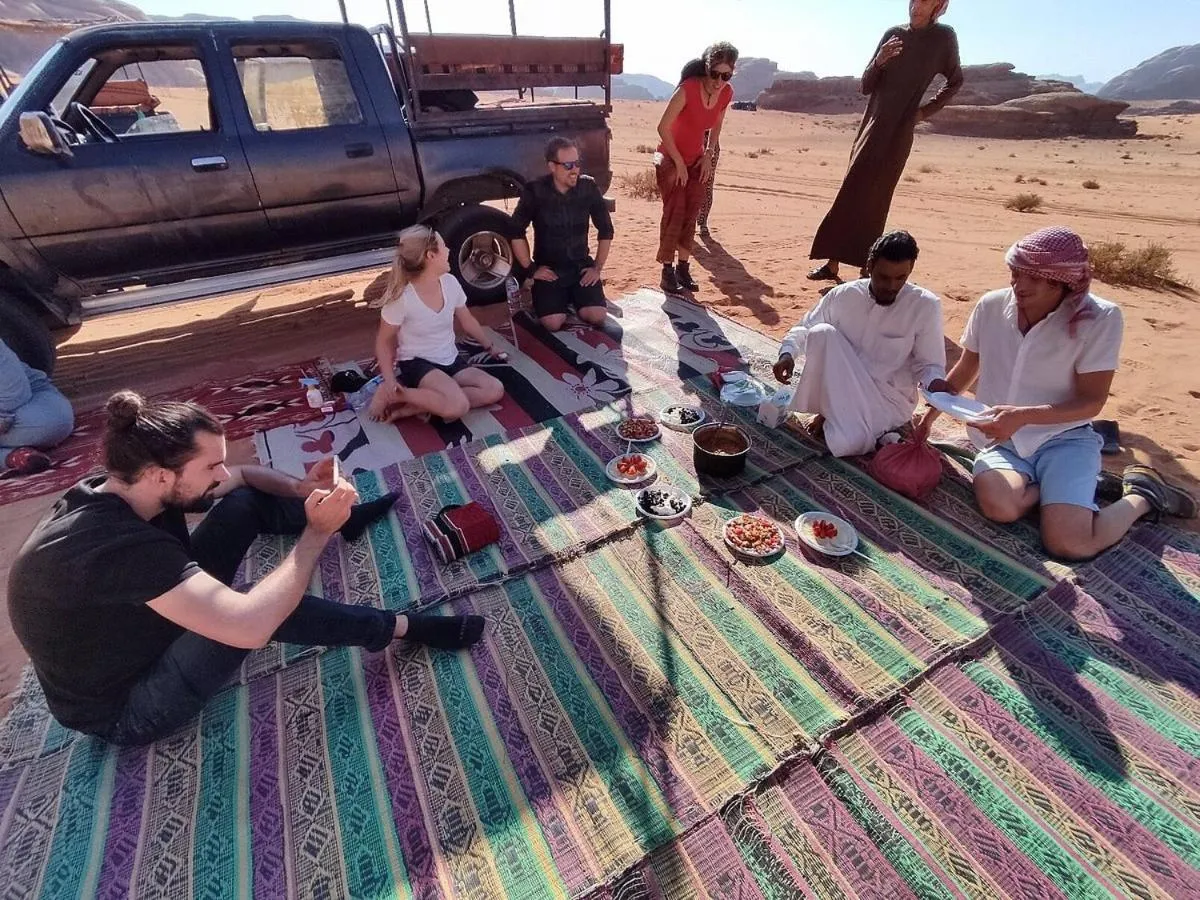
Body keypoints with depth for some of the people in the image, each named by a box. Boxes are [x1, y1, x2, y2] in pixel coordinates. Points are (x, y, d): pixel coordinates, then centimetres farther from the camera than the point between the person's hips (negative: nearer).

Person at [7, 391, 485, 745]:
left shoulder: (120, 488, -13)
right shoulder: (114, 547, -41)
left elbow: (240, 477, 3)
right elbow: (251, 627, -48)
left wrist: (299, 489, -18)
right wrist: (317, 532, -37)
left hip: (154, 618, 8)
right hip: (125, 706, -8)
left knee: (246, 501, -2)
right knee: (253, 612, -35)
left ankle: (346, 517, 18)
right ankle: (402, 628, -16)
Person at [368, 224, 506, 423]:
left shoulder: (450, 283, -2)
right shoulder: (402, 297, -18)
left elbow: (468, 322, 14)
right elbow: (384, 341, -7)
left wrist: (489, 348, 24)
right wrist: (389, 381, -20)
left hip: (449, 360, 7)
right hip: (416, 363, -7)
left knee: (495, 390, -14)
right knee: (458, 406, -32)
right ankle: (392, 395, -12)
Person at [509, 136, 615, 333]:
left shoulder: (589, 187, -4)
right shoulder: (535, 191, -11)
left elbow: (606, 230, 4)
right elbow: (516, 232, -6)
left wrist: (598, 267, -1)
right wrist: (531, 268, -8)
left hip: (581, 265, 2)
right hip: (548, 268, -2)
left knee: (597, 316, -18)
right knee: (553, 323, -21)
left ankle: (574, 300, 17)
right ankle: (562, 301, 15)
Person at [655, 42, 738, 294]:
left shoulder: (727, 93, -5)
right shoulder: (688, 89, -22)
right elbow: (663, 127, -20)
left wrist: (708, 156, 2)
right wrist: (679, 162, -16)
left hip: (696, 160, 5)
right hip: (670, 159, -5)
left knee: (691, 215, 2)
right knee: (674, 214, -12)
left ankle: (683, 267, 10)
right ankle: (667, 271, -7)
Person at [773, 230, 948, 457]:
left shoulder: (925, 306, -10)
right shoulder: (843, 295, -5)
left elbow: (929, 364, -3)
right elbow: (804, 328, 6)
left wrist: (936, 382, -27)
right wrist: (787, 353, -15)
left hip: (889, 398, -2)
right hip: (842, 390, 2)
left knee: (847, 443, -34)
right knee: (822, 333, -26)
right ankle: (830, 411, -10)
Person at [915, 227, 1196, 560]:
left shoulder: (1100, 318, -12)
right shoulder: (991, 306, -3)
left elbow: (1092, 401, -10)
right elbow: (966, 369, 12)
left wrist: (1023, 416, -27)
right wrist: (930, 414, 8)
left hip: (1064, 439, -2)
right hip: (1002, 440, 2)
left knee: (1069, 543, -23)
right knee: (999, 505, -33)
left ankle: (1144, 493, 11)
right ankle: (1078, 488, 2)